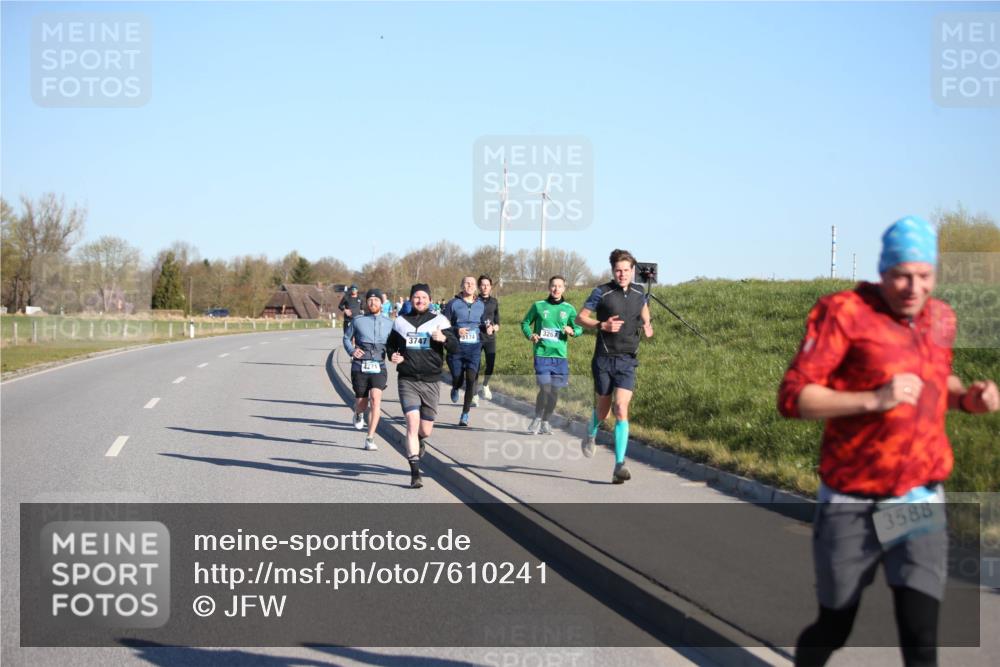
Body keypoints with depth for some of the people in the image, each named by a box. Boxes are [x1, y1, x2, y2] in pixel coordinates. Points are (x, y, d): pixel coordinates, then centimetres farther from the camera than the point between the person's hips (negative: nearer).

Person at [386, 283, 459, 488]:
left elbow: (455, 346, -1)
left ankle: (417, 447, 45)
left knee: (426, 431, 7)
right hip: (407, 380, 0)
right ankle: (415, 473, -16)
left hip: (430, 381, 0)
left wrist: (444, 338, -23)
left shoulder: (439, 321, 3)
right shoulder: (401, 321, 9)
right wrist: (392, 355, 1)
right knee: (412, 422, -16)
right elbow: (390, 344, 23)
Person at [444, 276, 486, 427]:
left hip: (474, 348, 2)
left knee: (471, 379, -11)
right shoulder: (453, 304, 0)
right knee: (458, 379, 3)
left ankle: (465, 414, -2)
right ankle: (455, 389, 44)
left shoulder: (480, 305, 11)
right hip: (456, 348, -1)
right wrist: (457, 331, -18)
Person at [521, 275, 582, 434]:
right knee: (545, 389, -12)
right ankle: (537, 419, 9)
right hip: (542, 354, -2)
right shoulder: (538, 306, 2)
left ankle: (545, 422, 24)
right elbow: (525, 323, 12)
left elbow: (579, 328, 11)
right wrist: (530, 335, -7)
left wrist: (572, 331, -11)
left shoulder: (569, 309, 5)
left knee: (555, 391, 7)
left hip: (560, 355, 3)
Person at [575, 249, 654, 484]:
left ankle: (620, 466, -15)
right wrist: (602, 325, -18)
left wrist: (647, 326, 7)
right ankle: (591, 434, 48)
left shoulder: (639, 293, 4)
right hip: (604, 359, -1)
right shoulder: (602, 292, -7)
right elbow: (580, 317, -2)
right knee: (602, 409, 10)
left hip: (627, 361, 1)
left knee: (621, 410, -13)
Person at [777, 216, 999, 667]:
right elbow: (793, 398, -17)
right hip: (853, 506, -3)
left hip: (921, 502, 3)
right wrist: (874, 399, -28)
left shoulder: (941, 319, 6)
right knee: (833, 630, 10)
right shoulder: (845, 313, -12)